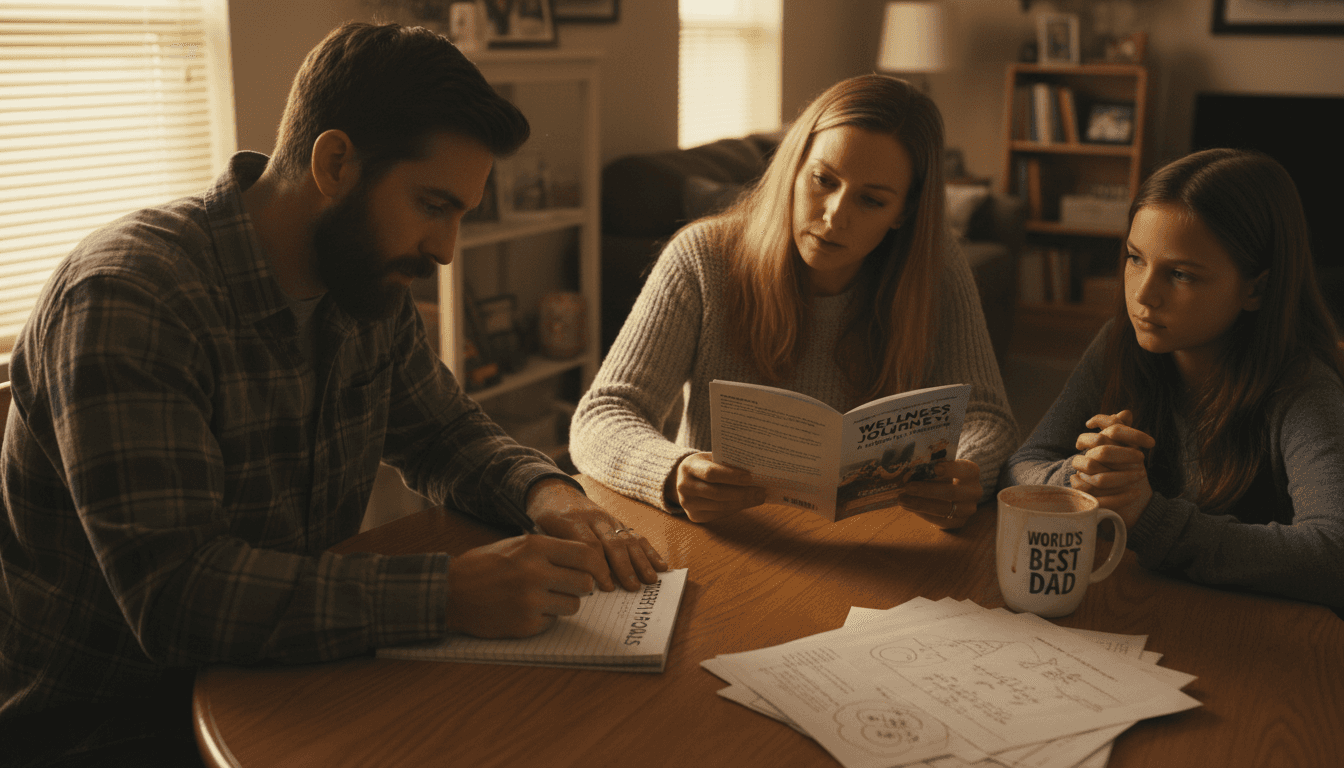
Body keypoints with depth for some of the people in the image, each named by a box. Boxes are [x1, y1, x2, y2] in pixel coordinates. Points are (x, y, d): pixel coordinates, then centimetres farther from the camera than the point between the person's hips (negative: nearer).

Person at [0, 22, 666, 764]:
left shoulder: (368, 289, 0)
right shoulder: (124, 299, -24)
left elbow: (446, 435, 13)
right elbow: (174, 592, -31)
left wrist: (545, 493, -9)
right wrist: (449, 593, -35)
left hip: (278, 673, 7)